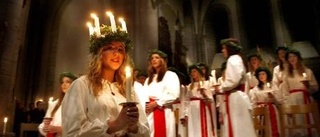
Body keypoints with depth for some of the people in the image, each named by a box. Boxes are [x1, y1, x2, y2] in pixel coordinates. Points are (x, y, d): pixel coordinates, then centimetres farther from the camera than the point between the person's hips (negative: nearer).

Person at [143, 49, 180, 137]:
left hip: (164, 113, -5)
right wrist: (145, 105, -6)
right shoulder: (149, 78, 24)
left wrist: (156, 103, -11)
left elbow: (174, 95, -10)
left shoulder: (170, 75, 3)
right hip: (149, 114, 6)